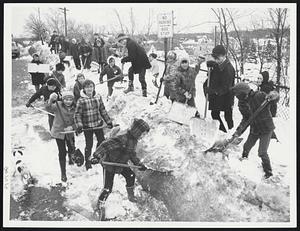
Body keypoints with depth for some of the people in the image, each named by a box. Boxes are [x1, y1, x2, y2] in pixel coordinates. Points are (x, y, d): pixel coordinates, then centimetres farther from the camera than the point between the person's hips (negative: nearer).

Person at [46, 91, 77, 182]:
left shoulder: (74, 109, -8)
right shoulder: (58, 105, -17)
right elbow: (48, 107, -35)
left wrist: (72, 127, -26)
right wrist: (51, 100, -55)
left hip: (70, 132, 3)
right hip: (59, 132, -3)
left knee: (72, 149, 20)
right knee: (62, 153, -1)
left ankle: (70, 158, 58)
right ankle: (63, 173, 13)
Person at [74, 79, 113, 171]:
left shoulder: (98, 98, 0)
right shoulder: (81, 101, -12)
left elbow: (103, 111, 10)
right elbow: (77, 114, -10)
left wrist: (108, 121, 11)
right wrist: (79, 125, -22)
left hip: (98, 124, 4)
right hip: (87, 126, -4)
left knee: (102, 141, 13)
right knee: (89, 144, 2)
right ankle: (87, 162, 21)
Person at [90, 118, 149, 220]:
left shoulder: (133, 139, -1)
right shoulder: (123, 138, -32)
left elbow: (132, 154, 16)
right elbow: (106, 145, -39)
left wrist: (139, 164, 19)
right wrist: (97, 156, -48)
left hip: (121, 163, 9)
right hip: (109, 164, -9)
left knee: (131, 176, 17)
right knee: (108, 188, -5)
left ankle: (131, 196, 41)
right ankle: (99, 207, 17)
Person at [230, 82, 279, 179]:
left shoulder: (259, 96, -25)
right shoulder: (242, 104, -4)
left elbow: (276, 96, -24)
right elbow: (245, 118, 3)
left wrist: (272, 95, -49)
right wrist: (239, 129, -8)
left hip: (266, 129, -6)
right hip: (254, 129, 6)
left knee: (262, 153, -9)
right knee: (247, 146, 20)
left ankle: (268, 172, 12)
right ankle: (244, 158, 54)